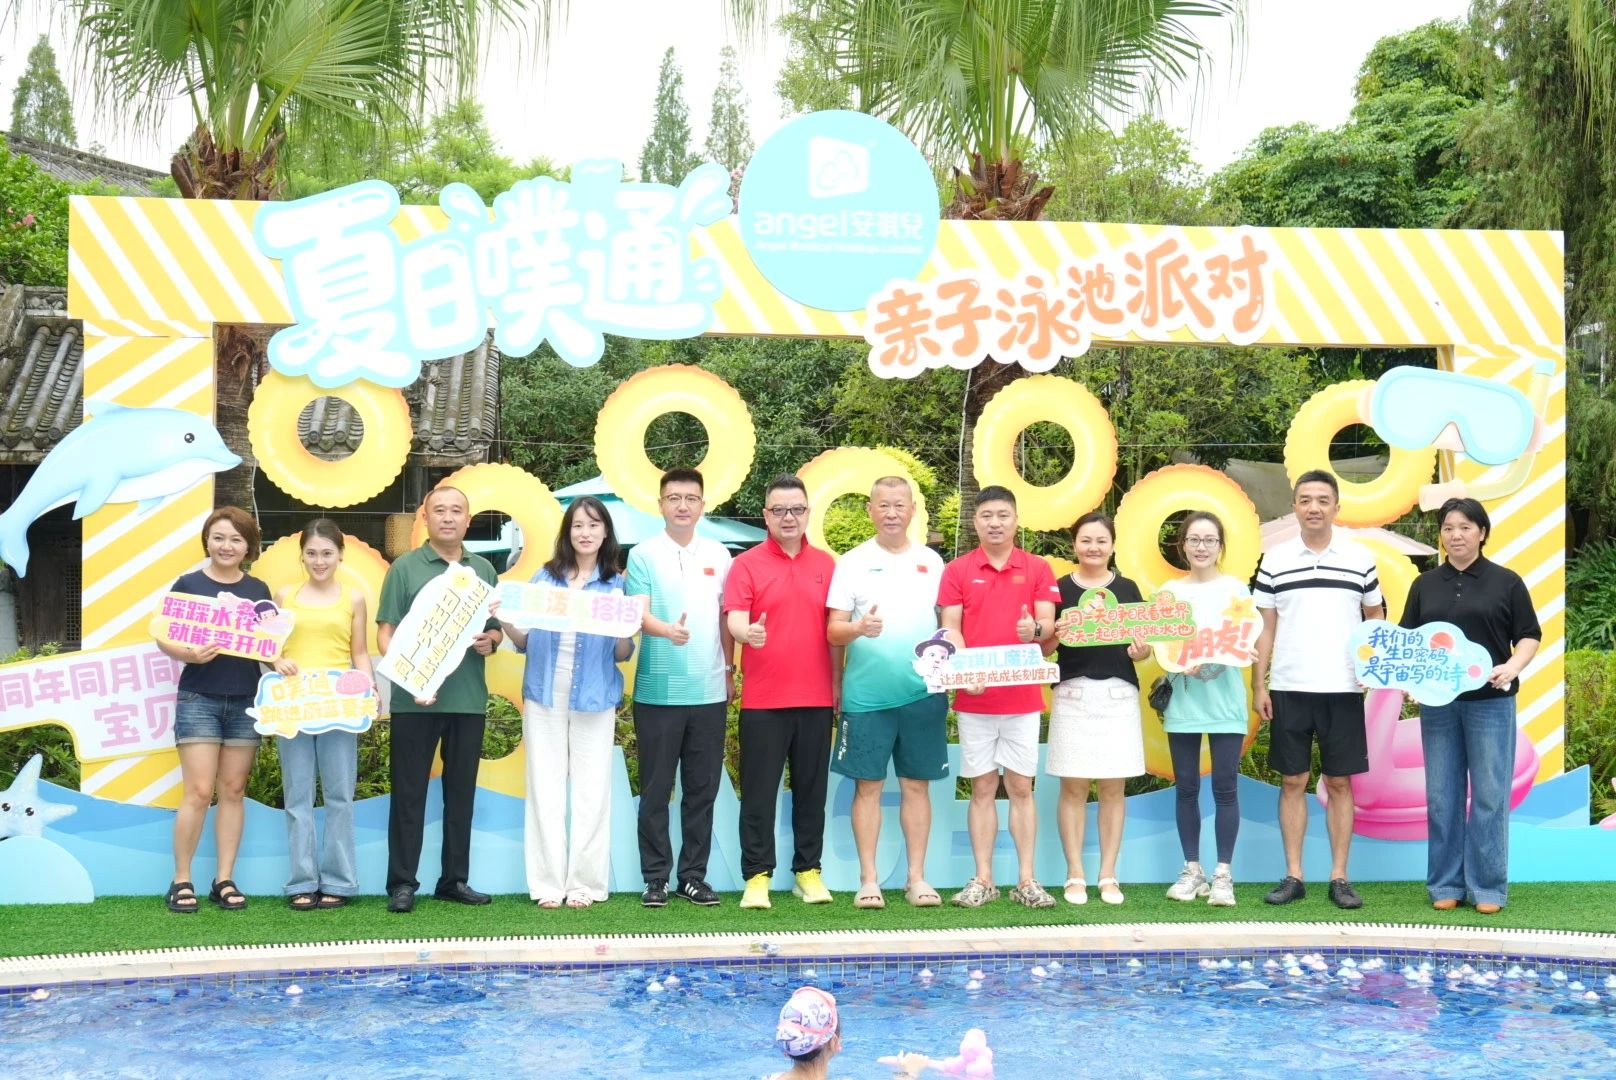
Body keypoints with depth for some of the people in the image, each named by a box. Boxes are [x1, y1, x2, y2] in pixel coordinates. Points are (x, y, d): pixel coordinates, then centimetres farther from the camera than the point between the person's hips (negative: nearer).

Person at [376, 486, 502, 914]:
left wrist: (489, 641, -7)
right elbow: (386, 631, -3)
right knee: (409, 792, 1)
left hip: (469, 699, 4)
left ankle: (455, 879, 19)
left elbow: (496, 629, 16)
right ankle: (402, 883, 7)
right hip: (415, 699, -4)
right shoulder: (405, 567, 0)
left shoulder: (484, 569, 11)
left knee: (461, 791, 9)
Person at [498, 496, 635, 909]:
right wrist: (505, 621, -10)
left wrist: (623, 632, -18)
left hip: (594, 699, -1)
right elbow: (525, 641, 9)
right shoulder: (545, 577, 6)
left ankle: (584, 883, 9)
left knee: (591, 790, 1)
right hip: (544, 695, 1)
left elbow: (623, 654, 2)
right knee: (545, 789, 3)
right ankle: (548, 883, 10)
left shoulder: (616, 585, 2)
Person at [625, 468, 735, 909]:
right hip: (658, 691, -3)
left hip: (709, 691, 3)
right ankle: (656, 877, 11)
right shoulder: (644, 555, -1)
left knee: (703, 788, 7)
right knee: (656, 789, 3)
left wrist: (730, 669, 13)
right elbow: (639, 614, -11)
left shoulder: (718, 555, 9)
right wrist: (668, 631, -30)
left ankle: (694, 875, 16)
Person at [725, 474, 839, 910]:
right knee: (759, 790, 1)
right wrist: (747, 632, -33)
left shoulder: (826, 564, 10)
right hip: (763, 699, -3)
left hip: (817, 698, 3)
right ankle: (757, 875, 8)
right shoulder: (747, 564, 0)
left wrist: (838, 682, 10)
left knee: (811, 788, 9)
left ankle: (809, 871, 18)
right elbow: (735, 618, -10)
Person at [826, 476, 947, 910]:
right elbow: (833, 631, -1)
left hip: (923, 692, 2)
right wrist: (859, 627, -22)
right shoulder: (852, 562, 3)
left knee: (917, 785, 6)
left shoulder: (931, 561, 10)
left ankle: (917, 878, 13)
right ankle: (868, 880, 8)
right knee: (868, 786, 1)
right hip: (866, 694, -2)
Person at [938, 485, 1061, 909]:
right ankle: (983, 880, 10)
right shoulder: (957, 570, 4)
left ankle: (1026, 880, 8)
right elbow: (950, 629, -1)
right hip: (974, 697, 0)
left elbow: (1048, 623, -1)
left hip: (1023, 696, 0)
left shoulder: (1037, 569, 5)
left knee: (1021, 787, 4)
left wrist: (1036, 630, -25)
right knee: (982, 788, 5)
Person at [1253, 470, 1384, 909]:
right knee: (1292, 782, 4)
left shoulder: (1360, 557, 3)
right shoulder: (1274, 559, 3)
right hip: (1288, 690, 0)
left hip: (1343, 689, 0)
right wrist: (1258, 686, 0)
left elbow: (1375, 616, 12)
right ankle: (1293, 875, 11)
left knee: (1339, 783, 4)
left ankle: (1340, 877, 11)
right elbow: (1266, 627, 5)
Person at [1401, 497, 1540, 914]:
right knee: (1442, 796, 5)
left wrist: (1513, 666, -16)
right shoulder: (1424, 585, 10)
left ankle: (1488, 887, 7)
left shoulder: (1506, 582, 2)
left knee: (1489, 796, -1)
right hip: (1438, 703, 3)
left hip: (1490, 702, -3)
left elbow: (1529, 635, 2)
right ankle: (1446, 884, 13)